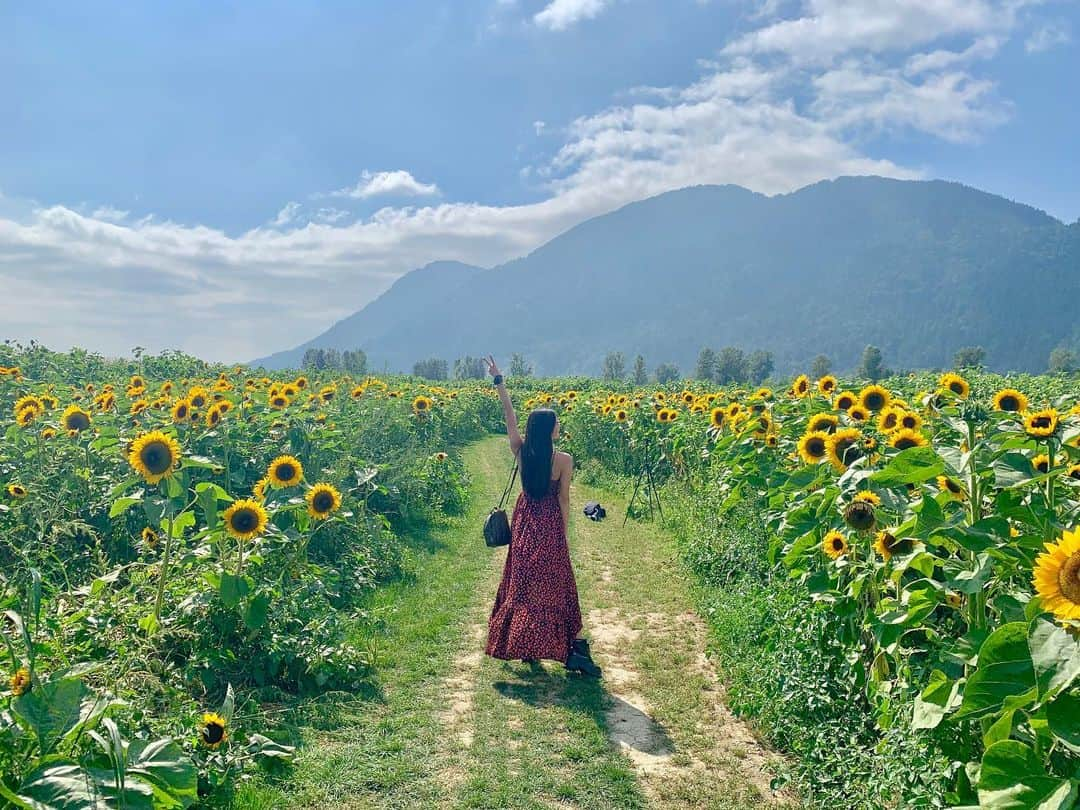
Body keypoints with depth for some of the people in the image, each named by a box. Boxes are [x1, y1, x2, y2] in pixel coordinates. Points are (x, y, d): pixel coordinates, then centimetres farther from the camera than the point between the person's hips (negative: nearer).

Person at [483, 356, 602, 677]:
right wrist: (564, 532, 3)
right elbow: (563, 499, -9)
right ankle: (567, 648, 3)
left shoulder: (521, 451, -7)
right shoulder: (563, 460, -16)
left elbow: (509, 416, 0)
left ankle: (519, 643, 18)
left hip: (524, 522, 4)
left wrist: (499, 381, 7)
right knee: (551, 584, 0)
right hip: (549, 524, -4)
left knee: (521, 581, 12)